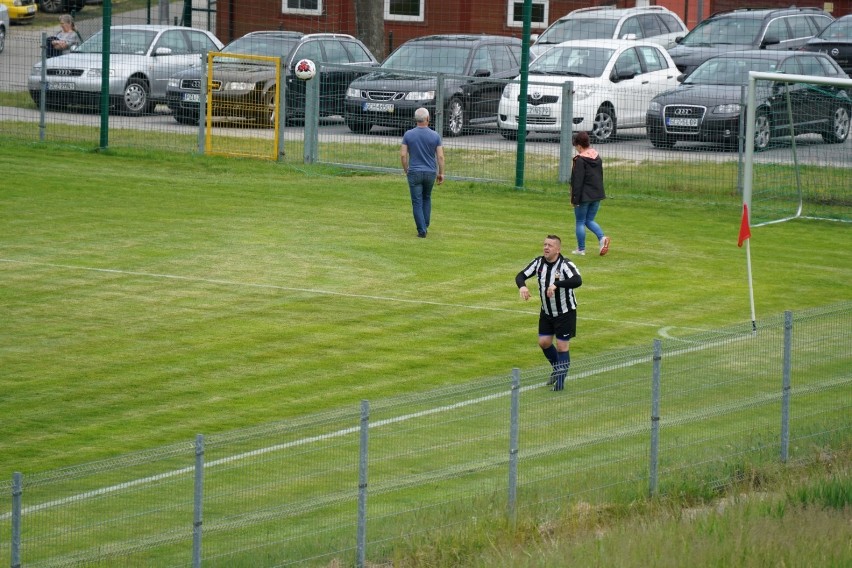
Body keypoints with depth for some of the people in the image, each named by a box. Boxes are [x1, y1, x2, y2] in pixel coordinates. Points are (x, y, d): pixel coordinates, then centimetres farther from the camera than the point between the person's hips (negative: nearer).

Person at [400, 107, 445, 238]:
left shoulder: (408, 135, -5)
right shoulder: (435, 136, -5)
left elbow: (403, 155, -5)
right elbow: (440, 156, -5)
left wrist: (406, 171, 9)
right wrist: (441, 173, 6)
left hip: (414, 173, -1)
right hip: (430, 172, 1)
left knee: (417, 202, 2)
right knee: (427, 199, 23)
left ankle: (422, 231, -3)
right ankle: (425, 226, 21)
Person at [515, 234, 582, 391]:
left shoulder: (565, 265, -24)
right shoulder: (539, 262, -7)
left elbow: (577, 281, -41)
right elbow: (521, 275, -3)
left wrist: (556, 284, -52)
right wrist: (522, 286, -27)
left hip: (565, 313, -6)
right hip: (546, 312, 6)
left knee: (562, 346, -2)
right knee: (543, 342, 9)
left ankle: (561, 379, 12)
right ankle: (557, 368, 34)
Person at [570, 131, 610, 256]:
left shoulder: (579, 160, -16)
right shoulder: (596, 156, 6)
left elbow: (577, 181, -18)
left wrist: (574, 198, -13)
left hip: (584, 195, -7)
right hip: (597, 194, 7)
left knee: (580, 222, 7)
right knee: (589, 220, 17)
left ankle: (581, 249, 11)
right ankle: (602, 238, -7)